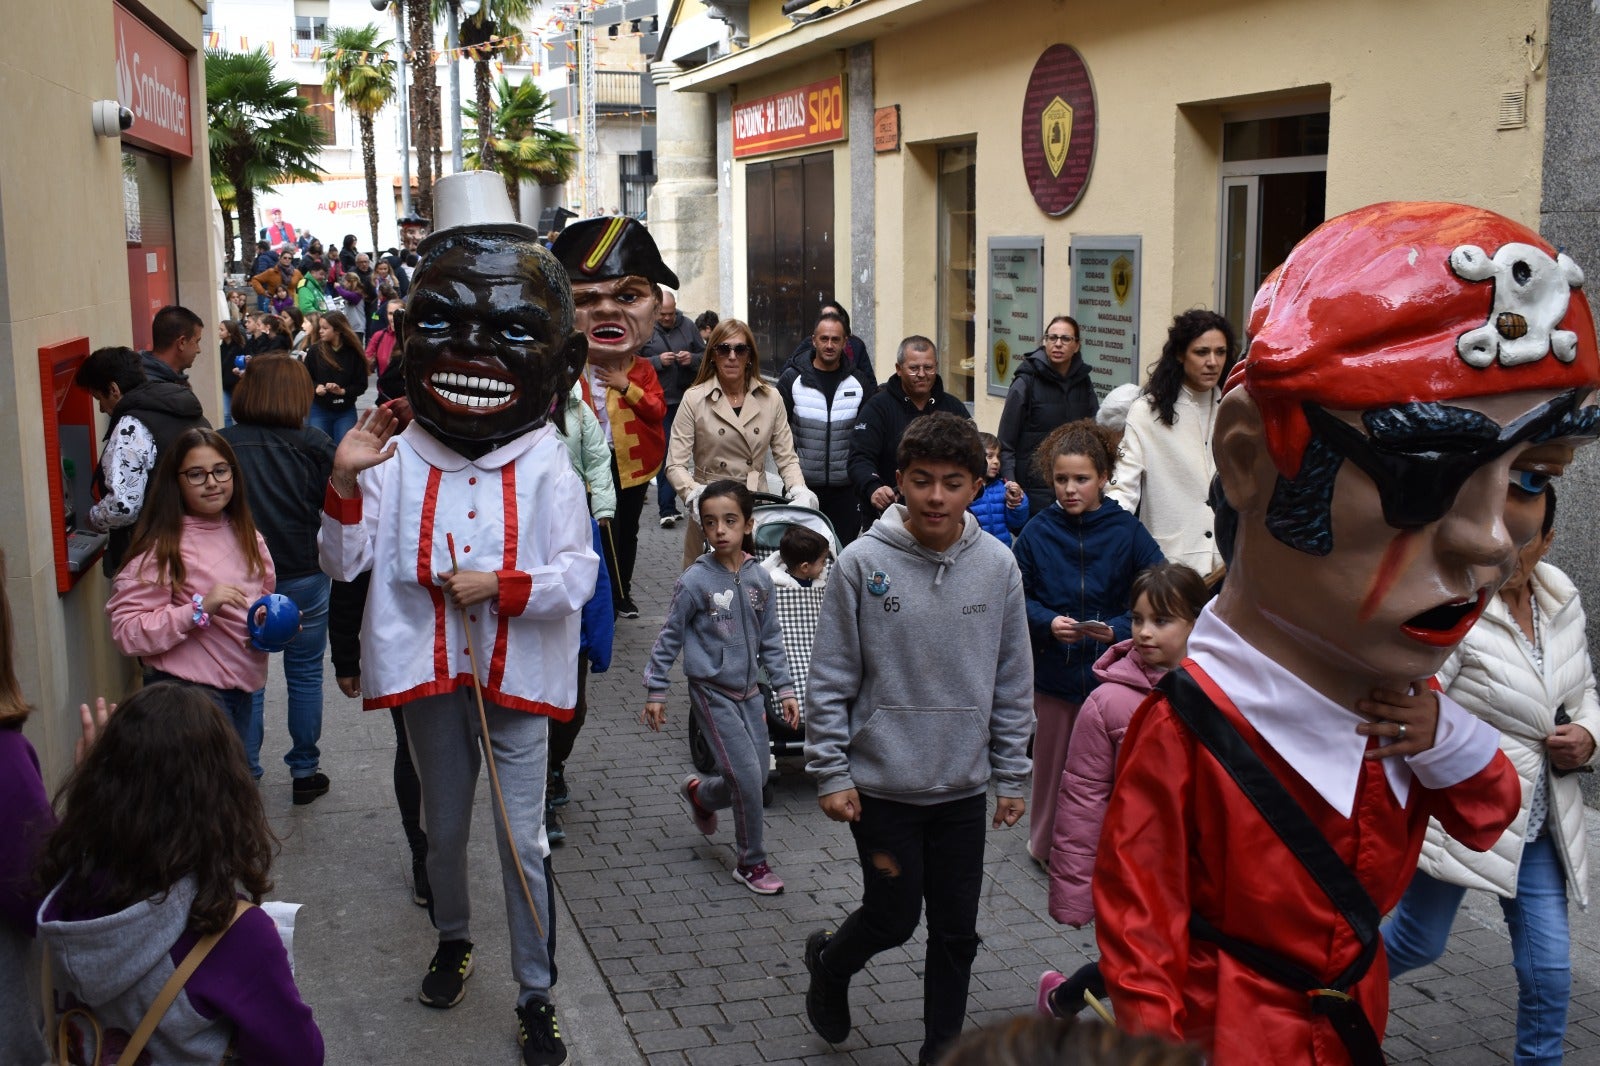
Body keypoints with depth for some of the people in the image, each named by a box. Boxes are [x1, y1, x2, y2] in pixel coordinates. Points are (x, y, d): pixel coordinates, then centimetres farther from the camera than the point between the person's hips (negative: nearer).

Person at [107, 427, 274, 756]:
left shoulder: (245, 535, 6)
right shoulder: (163, 547, -15)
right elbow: (125, 630, -20)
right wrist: (199, 608, -27)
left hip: (240, 689, 7)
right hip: (187, 692, -7)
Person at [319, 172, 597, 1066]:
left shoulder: (546, 468, -10)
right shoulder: (398, 461, -5)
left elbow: (578, 574, -13)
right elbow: (346, 563, -6)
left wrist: (502, 586, -25)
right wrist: (345, 481, -20)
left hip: (517, 679, -2)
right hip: (433, 675, 2)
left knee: (524, 839, 3)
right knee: (445, 826, 20)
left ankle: (537, 994, 19)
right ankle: (455, 941, 47)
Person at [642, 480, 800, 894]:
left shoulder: (759, 578, 0)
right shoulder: (696, 580, -14)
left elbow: (770, 640, 8)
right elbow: (669, 637, -6)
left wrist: (785, 689, 6)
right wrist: (655, 691, -4)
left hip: (748, 690, 5)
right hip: (712, 692, -5)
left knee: (757, 776, 10)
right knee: (747, 775, -8)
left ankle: (701, 794, 41)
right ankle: (751, 862, 10)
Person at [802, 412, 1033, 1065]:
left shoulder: (997, 566, -4)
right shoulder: (862, 563, -12)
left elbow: (1012, 684, 3)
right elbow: (830, 681, -7)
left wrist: (1011, 777, 5)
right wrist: (831, 774, -7)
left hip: (965, 788, 3)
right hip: (883, 785, -3)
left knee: (957, 931, 12)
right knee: (893, 918, 7)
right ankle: (830, 962, 38)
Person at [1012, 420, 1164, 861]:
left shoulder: (1127, 531, -6)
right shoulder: (1037, 532, -2)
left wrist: (1119, 630, -21)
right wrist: (1048, 622, -16)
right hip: (1053, 671, 1)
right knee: (1052, 761, 14)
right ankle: (1047, 845, 34)